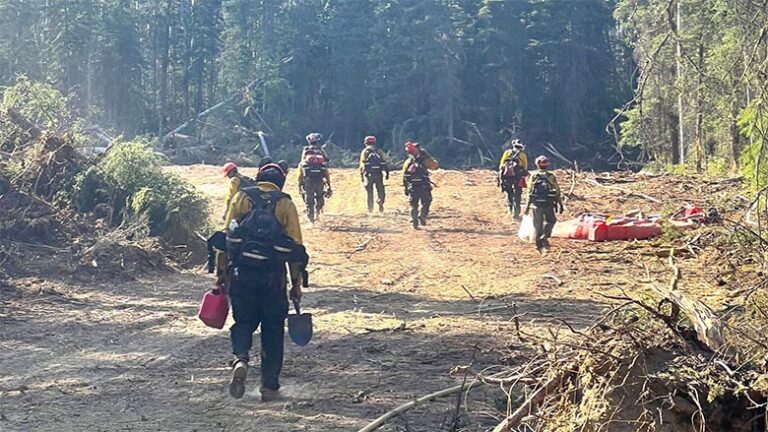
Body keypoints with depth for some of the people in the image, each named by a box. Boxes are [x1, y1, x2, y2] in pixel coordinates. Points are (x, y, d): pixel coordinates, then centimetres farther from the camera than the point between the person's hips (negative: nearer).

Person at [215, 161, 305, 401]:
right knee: (273, 329, 13)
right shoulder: (285, 204, 5)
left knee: (244, 321, 16)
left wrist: (221, 274, 9)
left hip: (240, 273, 1)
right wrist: (296, 285, 8)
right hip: (272, 276, -1)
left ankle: (240, 359, -12)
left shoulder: (241, 198, 8)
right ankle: (270, 386, 14)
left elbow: (225, 237, 4)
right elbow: (295, 248, 2)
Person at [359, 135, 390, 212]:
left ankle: (370, 208, 7)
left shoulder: (365, 151, 3)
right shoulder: (379, 151, 9)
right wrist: (387, 172, 6)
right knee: (380, 190, 9)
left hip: (369, 174, -1)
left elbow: (362, 164, -3)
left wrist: (361, 176, -1)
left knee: (370, 192, 10)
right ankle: (380, 200, -20)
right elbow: (384, 163, 3)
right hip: (378, 174, 1)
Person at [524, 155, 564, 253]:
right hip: (548, 205, -1)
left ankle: (539, 245, 11)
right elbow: (557, 192, -1)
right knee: (550, 221, 18)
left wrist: (527, 206, 5)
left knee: (537, 225, 10)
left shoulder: (534, 176, 1)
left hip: (536, 205, 1)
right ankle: (545, 236, -5)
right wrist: (560, 205, 7)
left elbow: (530, 192, 0)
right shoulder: (551, 176, -2)